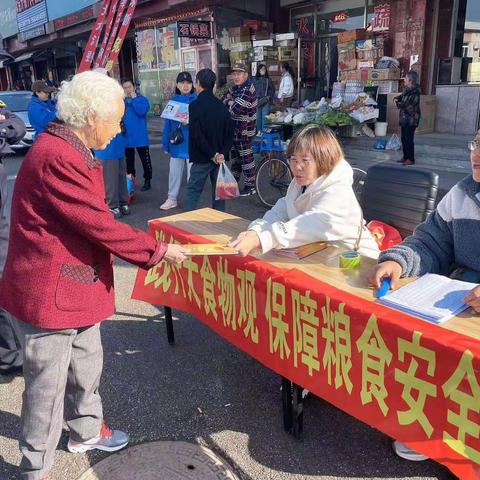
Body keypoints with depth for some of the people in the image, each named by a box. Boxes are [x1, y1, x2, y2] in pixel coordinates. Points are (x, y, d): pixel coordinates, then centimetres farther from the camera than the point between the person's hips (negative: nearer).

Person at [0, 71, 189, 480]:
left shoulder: (69, 151, 10)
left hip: (76, 284, 10)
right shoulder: (57, 158, -25)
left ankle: (86, 430, 48)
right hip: (50, 292, -10)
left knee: (86, 364, 25)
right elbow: (101, 226, -24)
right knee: (48, 384, 8)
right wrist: (159, 250, -13)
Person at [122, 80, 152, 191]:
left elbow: (141, 111, -21)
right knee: (129, 160, 14)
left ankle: (147, 181, 13)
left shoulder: (142, 99, -2)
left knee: (145, 159, 3)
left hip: (140, 137, -4)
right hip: (126, 137, 4)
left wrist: (134, 98, -15)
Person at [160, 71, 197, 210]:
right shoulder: (173, 100, 6)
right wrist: (166, 145, 6)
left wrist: (190, 122, -26)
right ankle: (172, 198, 26)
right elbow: (167, 124, 7)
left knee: (192, 173, 4)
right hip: (176, 143, 4)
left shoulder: (197, 100, -5)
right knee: (174, 172, 13)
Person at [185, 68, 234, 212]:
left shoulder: (194, 106, -11)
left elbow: (197, 135, -18)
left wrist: (212, 155, -13)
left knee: (193, 190, 3)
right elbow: (230, 133, 3)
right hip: (220, 157, 5)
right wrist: (222, 153, -4)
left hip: (202, 158, -5)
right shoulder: (221, 106, 7)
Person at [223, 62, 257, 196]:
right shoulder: (235, 88, 10)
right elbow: (224, 102, 8)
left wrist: (230, 104, -4)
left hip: (245, 131, -10)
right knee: (234, 154, 20)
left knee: (246, 157, -3)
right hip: (235, 128, 10)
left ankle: (250, 186, 6)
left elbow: (234, 110, -26)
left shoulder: (247, 90, -21)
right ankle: (234, 179, 35)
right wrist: (230, 102, -14)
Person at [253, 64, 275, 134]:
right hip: (257, 101, 1)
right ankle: (259, 130, 13)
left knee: (264, 117, -5)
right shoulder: (255, 79, 7)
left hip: (266, 101, -1)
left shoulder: (268, 79, 5)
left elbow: (272, 89, 7)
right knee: (258, 116, 4)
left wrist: (269, 97, -4)